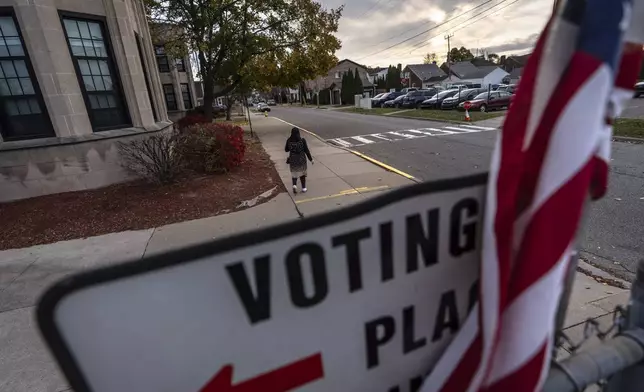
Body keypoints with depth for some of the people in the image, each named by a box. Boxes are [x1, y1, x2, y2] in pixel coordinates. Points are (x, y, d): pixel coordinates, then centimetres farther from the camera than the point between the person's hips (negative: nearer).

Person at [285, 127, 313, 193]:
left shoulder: (289, 140, -8)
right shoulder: (302, 140, -13)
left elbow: (286, 150, 5)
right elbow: (306, 150, -10)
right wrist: (311, 159, 0)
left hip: (293, 160, 1)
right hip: (301, 159, -1)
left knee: (294, 173, 17)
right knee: (302, 173, 17)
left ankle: (294, 185, -7)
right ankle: (304, 188, 22)